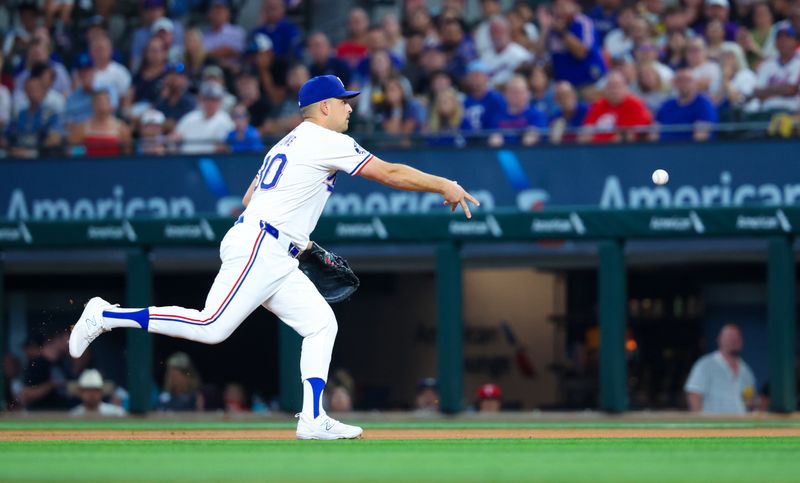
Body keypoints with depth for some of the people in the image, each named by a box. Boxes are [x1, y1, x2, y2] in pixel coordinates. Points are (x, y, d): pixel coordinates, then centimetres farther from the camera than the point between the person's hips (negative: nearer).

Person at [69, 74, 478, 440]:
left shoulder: (286, 145, 22)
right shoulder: (326, 142, -6)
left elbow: (249, 198, 25)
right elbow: (389, 173, -8)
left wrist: (295, 236, 29)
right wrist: (444, 186, 1)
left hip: (277, 262, 11)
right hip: (257, 249, -11)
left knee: (321, 324, 4)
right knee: (212, 328, -15)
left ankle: (313, 420, -3)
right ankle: (106, 316, -9)